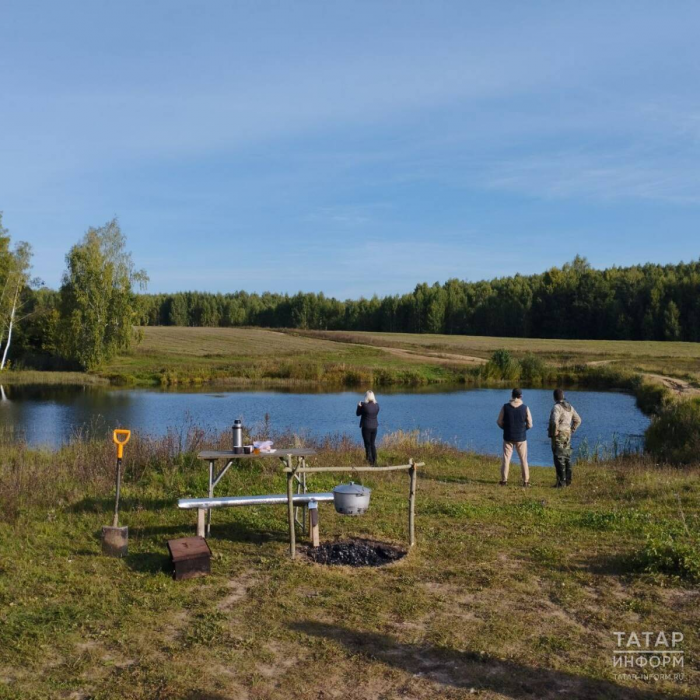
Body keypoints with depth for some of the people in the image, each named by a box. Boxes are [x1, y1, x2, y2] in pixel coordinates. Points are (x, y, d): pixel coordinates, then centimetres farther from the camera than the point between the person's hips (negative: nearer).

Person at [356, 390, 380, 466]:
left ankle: (370, 462, 1)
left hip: (366, 427, -5)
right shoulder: (377, 405, -3)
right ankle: (374, 461, 19)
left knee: (368, 445, 4)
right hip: (374, 427, 5)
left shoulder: (364, 405, -17)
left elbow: (358, 413, -6)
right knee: (372, 444, 18)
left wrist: (359, 405, 7)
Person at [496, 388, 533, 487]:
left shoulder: (505, 407, -8)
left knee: (506, 458, 9)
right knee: (523, 460, 10)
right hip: (521, 437, 0)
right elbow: (530, 425, -6)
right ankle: (526, 481, 11)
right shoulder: (525, 408, -9)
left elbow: (499, 422, -4)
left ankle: (504, 480, 7)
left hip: (508, 437, 0)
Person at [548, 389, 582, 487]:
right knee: (567, 458, 12)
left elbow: (554, 421, -28)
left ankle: (561, 482, -6)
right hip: (567, 435, 8)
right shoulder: (569, 407, 10)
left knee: (559, 459, -6)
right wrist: (571, 431, 15)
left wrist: (554, 433, -15)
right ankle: (568, 480, 17)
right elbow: (578, 420, 15)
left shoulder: (557, 407, -15)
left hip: (558, 436, -8)